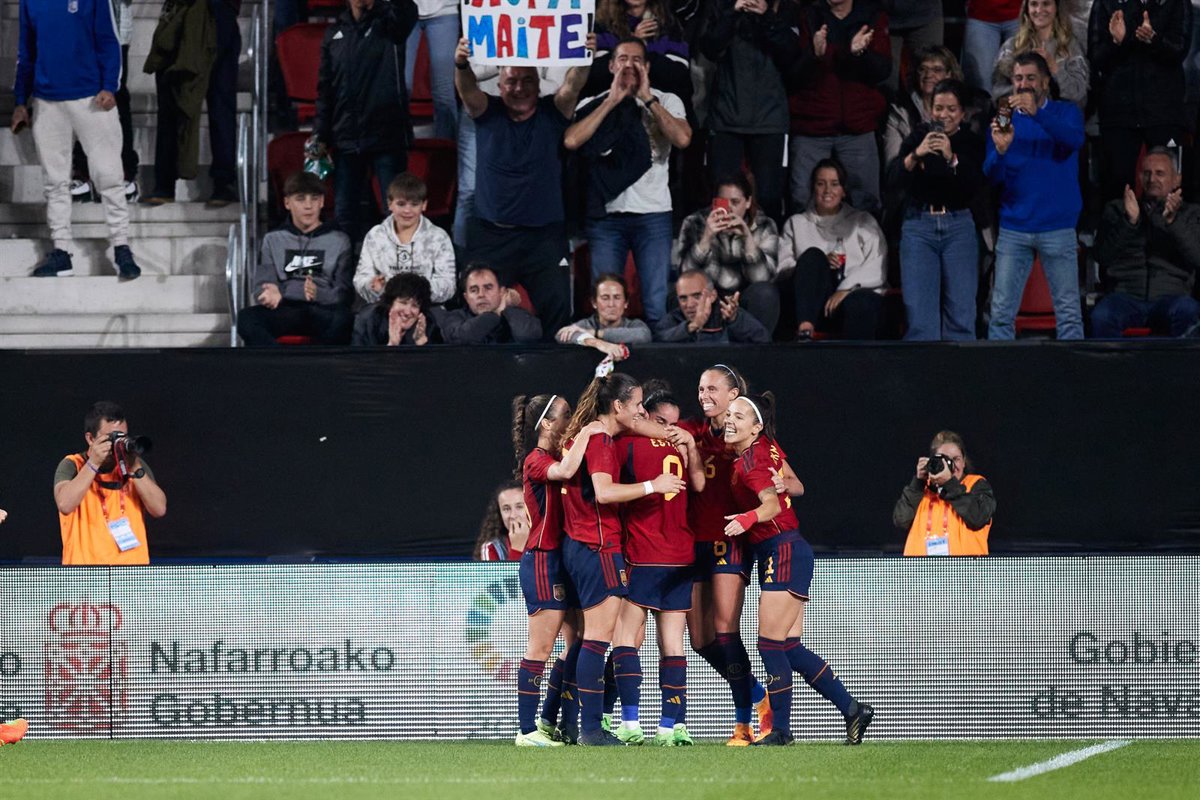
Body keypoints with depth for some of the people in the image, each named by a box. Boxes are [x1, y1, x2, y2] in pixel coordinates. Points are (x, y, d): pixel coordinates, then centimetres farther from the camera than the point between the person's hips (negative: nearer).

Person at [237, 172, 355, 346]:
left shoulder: (339, 241, 17)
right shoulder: (274, 240, 21)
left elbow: (344, 294, 7)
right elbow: (262, 287, 10)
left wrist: (317, 294, -16)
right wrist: (275, 295, -16)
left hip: (324, 312, -1)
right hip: (285, 312, 1)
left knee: (343, 319, -38)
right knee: (247, 318, -32)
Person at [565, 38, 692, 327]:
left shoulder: (666, 102, 10)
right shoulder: (592, 105, 10)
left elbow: (682, 139, -9)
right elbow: (572, 141, -9)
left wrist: (648, 99, -5)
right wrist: (612, 101, -5)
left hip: (653, 214, -1)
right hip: (606, 214, 1)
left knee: (658, 306, -7)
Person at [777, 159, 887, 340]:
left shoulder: (863, 222, 22)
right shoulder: (796, 223, 25)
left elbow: (876, 269, 5)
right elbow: (782, 268, 9)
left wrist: (846, 289, -12)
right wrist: (819, 264, -8)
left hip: (856, 292, -1)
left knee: (858, 305, -37)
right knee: (812, 255, -28)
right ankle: (804, 333, -46)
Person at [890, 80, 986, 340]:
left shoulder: (971, 142, 4)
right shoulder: (918, 137, 4)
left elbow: (975, 184, -10)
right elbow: (895, 178, -7)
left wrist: (951, 158, -24)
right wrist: (917, 154, -23)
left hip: (959, 227, 0)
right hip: (919, 224, 0)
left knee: (961, 312, -2)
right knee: (920, 310, -6)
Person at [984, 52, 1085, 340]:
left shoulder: (1065, 113, 4)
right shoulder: (1005, 120, 10)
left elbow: (1075, 139, -18)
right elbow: (992, 175, 1)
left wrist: (1036, 113, -31)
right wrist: (1000, 149, -21)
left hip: (1057, 228, -2)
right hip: (1014, 228, 2)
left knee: (1068, 313, -2)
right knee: (1001, 313, -3)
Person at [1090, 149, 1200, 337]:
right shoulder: (1117, 210, 20)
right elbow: (1102, 257, 6)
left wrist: (1172, 222, -16)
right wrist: (1129, 221, -9)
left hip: (1171, 295, 0)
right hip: (1127, 294, 1)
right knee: (1101, 316, -34)